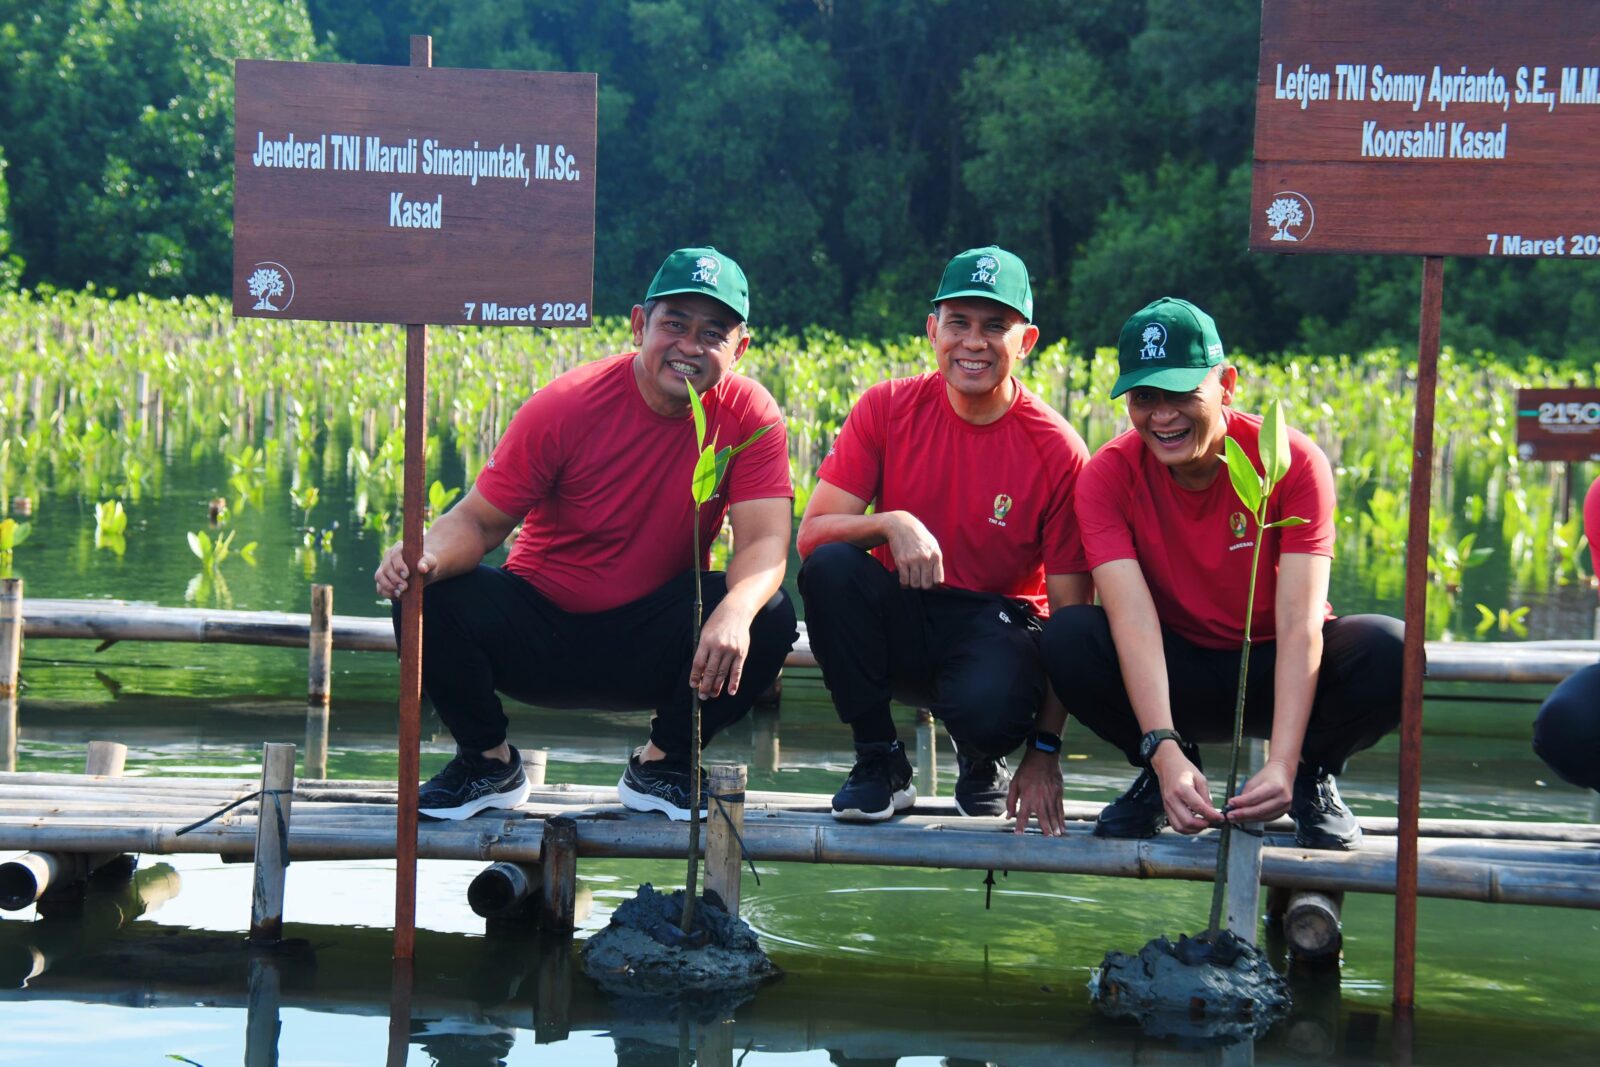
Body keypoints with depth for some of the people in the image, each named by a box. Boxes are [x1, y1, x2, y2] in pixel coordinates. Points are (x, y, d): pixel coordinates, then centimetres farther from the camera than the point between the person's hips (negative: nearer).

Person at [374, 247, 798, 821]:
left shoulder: (748, 415, -11)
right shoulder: (567, 406, -14)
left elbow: (766, 541, -21)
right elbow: (480, 519, -13)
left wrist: (735, 612, -44)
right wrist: (431, 555, -37)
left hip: (653, 638, 1)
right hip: (542, 633, 0)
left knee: (770, 618, -27)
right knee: (429, 600, -26)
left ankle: (660, 765, 0)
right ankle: (489, 762, 3)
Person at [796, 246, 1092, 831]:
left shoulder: (1059, 452, -12)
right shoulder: (888, 408, -7)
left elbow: (1071, 611, -10)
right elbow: (811, 534, -12)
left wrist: (1046, 750, -15)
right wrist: (891, 523, -34)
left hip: (997, 621, -2)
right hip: (898, 618, 2)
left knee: (990, 706, -36)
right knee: (830, 566, -29)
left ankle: (981, 760, 6)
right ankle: (880, 763, -10)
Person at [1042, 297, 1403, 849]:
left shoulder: (1292, 461, -19)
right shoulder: (1107, 477, -16)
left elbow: (1299, 623, -27)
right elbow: (1134, 621, -28)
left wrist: (1284, 763, -41)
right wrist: (1164, 751, -44)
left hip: (1278, 674, -1)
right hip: (1176, 676, 1)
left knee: (1387, 649, -32)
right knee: (1068, 636, -29)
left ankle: (1315, 778, -2)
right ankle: (1161, 778, -3)